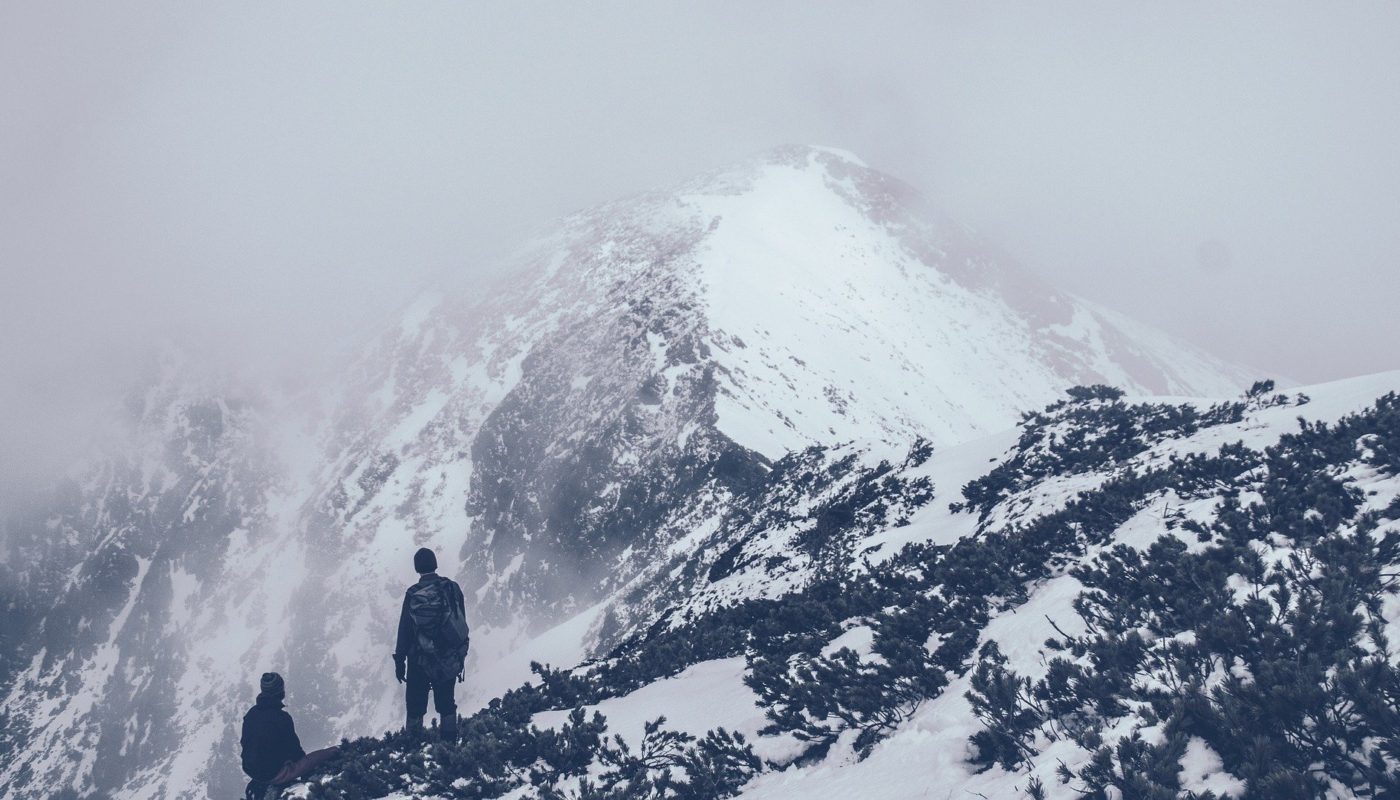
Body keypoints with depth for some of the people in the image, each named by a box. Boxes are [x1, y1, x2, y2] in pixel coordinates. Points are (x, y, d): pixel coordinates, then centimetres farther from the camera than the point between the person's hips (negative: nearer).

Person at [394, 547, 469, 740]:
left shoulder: (412, 595, -11)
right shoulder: (452, 588, -5)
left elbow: (404, 629, -7)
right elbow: (461, 623, 2)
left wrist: (399, 660, 2)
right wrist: (461, 654, 13)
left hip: (419, 661, -2)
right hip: (449, 661, 2)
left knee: (415, 706, 7)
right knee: (446, 704, 14)